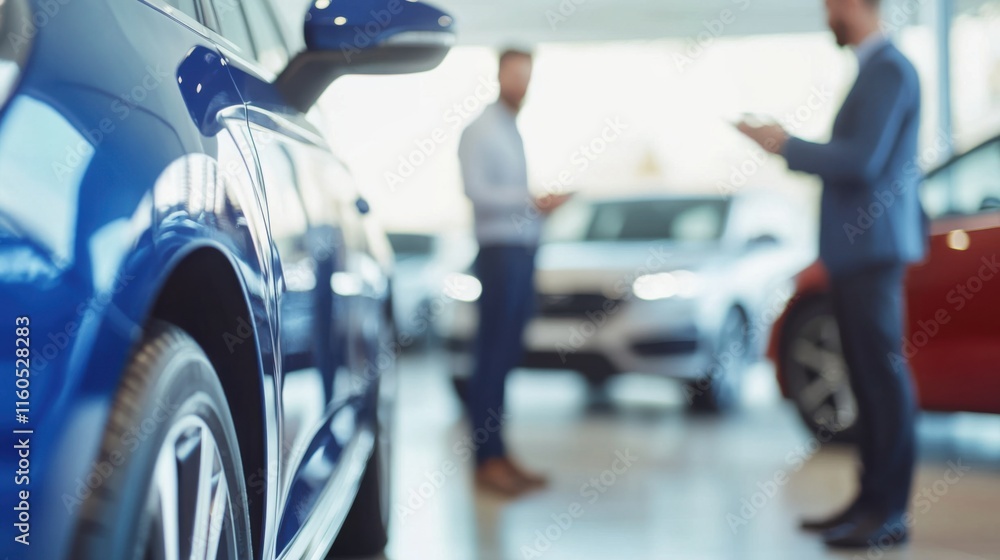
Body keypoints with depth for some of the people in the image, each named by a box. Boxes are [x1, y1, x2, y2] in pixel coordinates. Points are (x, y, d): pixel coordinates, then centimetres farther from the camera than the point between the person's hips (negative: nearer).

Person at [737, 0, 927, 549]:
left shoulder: (888, 69, -13)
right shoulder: (872, 69, 17)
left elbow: (862, 160, -21)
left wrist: (786, 145, -13)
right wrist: (788, 145, 13)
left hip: (873, 245, -10)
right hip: (855, 248, 10)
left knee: (885, 375, -6)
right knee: (869, 378, 12)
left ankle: (890, 513, -1)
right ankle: (871, 501, 20)